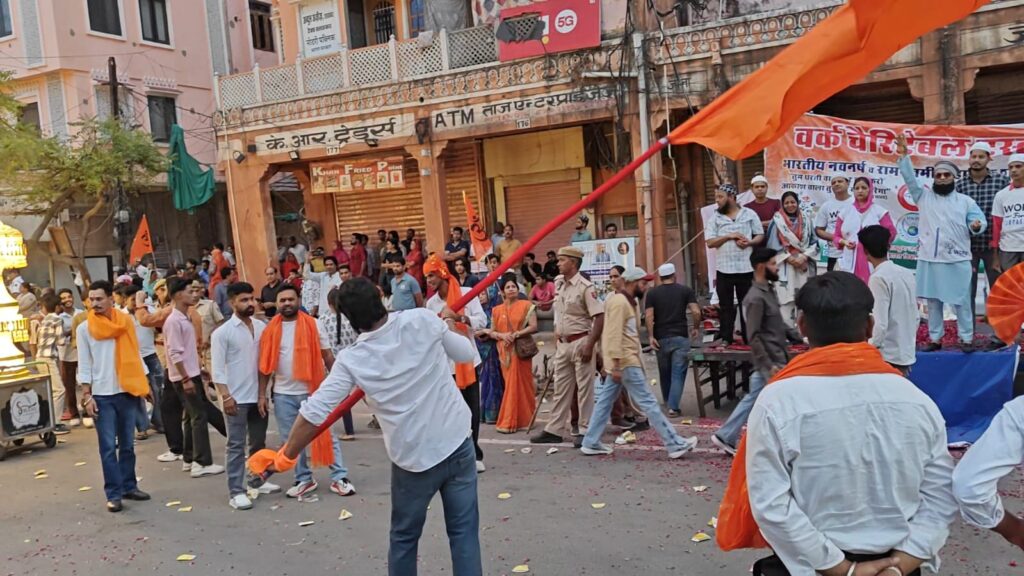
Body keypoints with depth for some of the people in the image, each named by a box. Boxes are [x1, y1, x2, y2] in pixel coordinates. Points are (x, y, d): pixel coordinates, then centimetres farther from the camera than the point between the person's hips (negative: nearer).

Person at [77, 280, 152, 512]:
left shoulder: (125, 321, 4)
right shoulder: (84, 328, -2)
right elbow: (84, 365, -2)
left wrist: (145, 383, 6)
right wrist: (86, 396, -9)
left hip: (127, 391, 3)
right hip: (102, 395, -2)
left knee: (127, 444, 11)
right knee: (108, 447, -2)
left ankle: (129, 486, 20)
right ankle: (114, 494, 2)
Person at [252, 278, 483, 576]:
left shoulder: (351, 359, -8)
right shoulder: (422, 319, -8)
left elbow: (315, 411, -8)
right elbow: (466, 353, 4)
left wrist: (286, 456, 5)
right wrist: (449, 323, 25)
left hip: (413, 456, 0)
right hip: (457, 442, 1)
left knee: (404, 537, 20)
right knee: (464, 532, 8)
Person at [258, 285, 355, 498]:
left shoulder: (313, 324, -4)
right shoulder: (271, 330, 2)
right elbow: (265, 364, 5)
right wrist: (262, 394, 1)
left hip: (312, 390, -3)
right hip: (283, 394, 3)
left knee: (326, 434, 2)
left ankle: (339, 478, 7)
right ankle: (304, 480, 24)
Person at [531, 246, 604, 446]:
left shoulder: (585, 287, -13)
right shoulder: (558, 284, 10)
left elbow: (599, 317, -18)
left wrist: (590, 345, -21)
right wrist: (556, 339, 17)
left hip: (580, 342, -7)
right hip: (562, 344, 8)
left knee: (584, 389, 1)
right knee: (561, 388, 12)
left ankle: (585, 431, 9)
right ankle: (554, 430, 19)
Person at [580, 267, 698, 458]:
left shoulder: (626, 301, 18)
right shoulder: (619, 302, -15)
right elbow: (614, 335, -22)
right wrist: (615, 365, -25)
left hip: (622, 361, 10)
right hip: (625, 362, -10)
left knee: (605, 402, 11)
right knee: (648, 403, -7)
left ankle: (590, 443, 16)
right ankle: (675, 444, -3)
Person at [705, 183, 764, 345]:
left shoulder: (749, 214, 4)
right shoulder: (715, 218, 5)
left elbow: (760, 235, 5)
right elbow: (710, 242, -2)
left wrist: (749, 242, -15)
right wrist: (729, 236, -14)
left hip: (746, 267, -1)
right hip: (724, 268, 1)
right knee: (725, 305, 4)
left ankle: (749, 337, 15)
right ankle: (725, 337, 10)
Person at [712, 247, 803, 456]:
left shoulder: (769, 291, 11)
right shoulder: (756, 298, -19)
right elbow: (753, 336, -21)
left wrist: (799, 338, 12)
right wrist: (768, 365, -22)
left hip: (775, 359, 9)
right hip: (771, 362, -9)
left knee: (752, 399, 14)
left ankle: (726, 437, 20)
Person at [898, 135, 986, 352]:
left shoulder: (966, 201, 5)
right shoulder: (924, 197, 8)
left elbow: (980, 220, 2)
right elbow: (910, 178, -1)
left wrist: (976, 226, -22)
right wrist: (904, 155, -11)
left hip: (957, 260, -2)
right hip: (929, 259, 2)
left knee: (961, 302, 1)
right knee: (933, 302, 8)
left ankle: (966, 338, 10)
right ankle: (935, 338, 17)